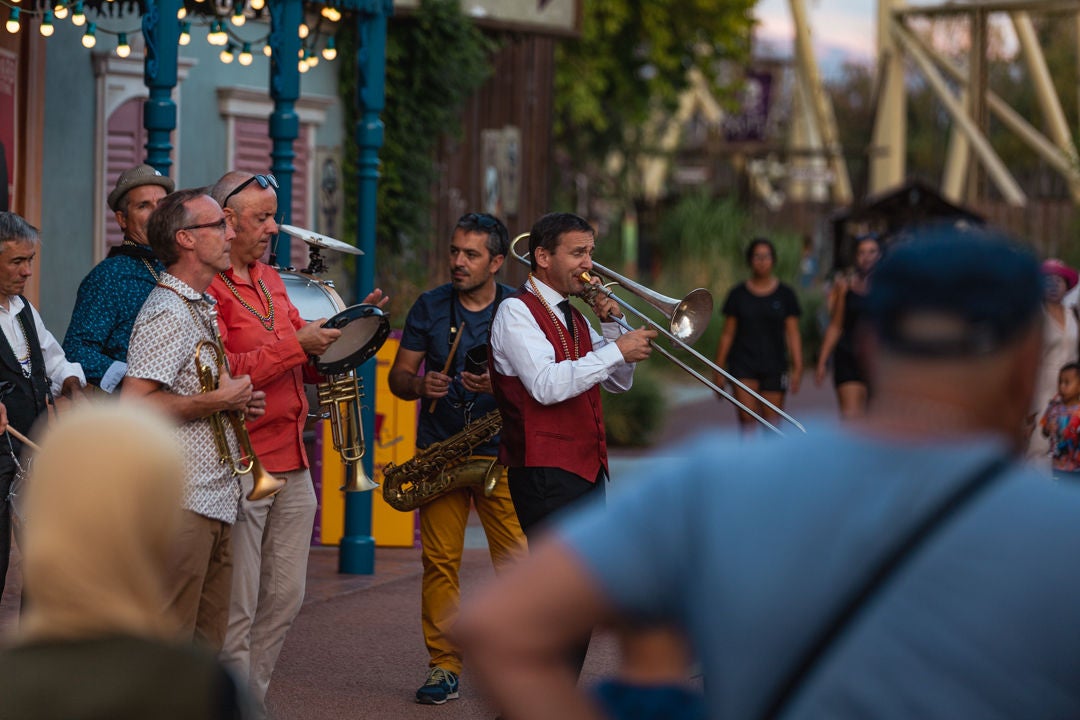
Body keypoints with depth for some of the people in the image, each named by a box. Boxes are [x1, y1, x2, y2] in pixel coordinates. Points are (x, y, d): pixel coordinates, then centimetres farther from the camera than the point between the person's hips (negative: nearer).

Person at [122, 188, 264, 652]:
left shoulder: (202, 308, 19)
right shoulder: (166, 313, -13)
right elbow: (133, 404, -24)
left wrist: (238, 401, 11)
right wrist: (220, 400, -16)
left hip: (216, 503, 10)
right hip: (180, 504, -10)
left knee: (205, 647, 12)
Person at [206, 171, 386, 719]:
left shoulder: (271, 281, 17)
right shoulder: (207, 287, -11)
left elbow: (307, 367, 21)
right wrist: (297, 344, -20)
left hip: (292, 465, 9)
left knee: (284, 599, 12)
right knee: (237, 610, -5)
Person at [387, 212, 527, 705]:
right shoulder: (429, 307, 6)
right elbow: (398, 377, 9)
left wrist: (498, 385, -21)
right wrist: (421, 385, -14)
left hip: (503, 452, -1)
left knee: (517, 562, -8)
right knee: (440, 561, -3)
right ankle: (444, 667, 4)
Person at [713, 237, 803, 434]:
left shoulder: (785, 294, 6)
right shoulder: (738, 294, 6)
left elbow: (793, 335, 5)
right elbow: (727, 334, 9)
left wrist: (797, 368, -4)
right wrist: (719, 368, 6)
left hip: (774, 366, 1)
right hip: (744, 365, 0)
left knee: (772, 423, -1)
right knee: (747, 417, -14)